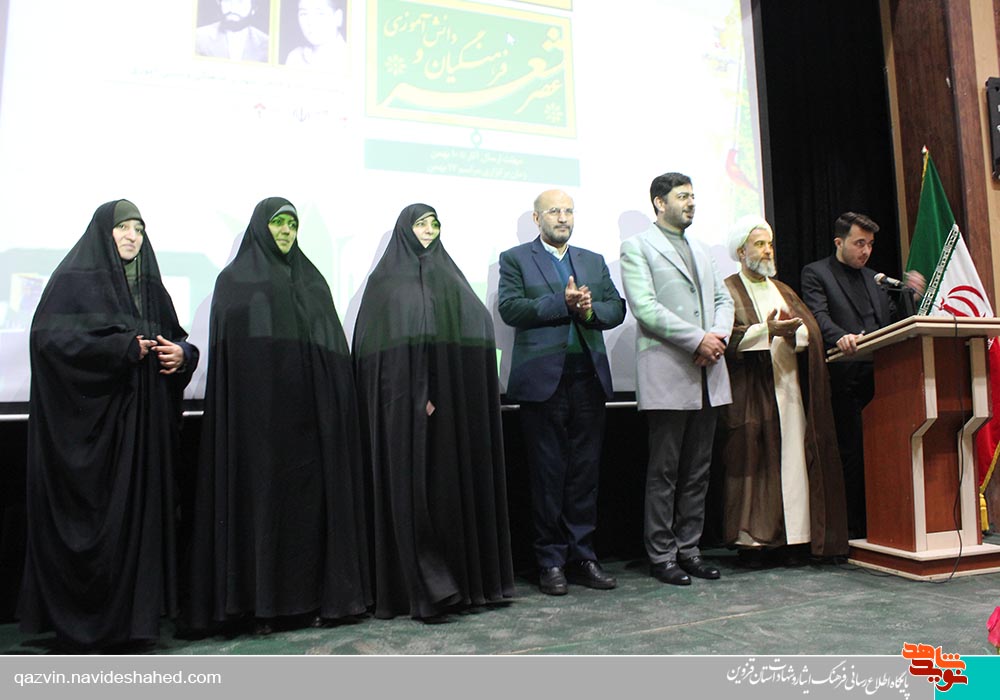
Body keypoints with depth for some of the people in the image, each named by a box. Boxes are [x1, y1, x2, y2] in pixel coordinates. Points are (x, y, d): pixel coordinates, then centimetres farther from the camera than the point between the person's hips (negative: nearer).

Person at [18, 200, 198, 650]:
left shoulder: (150, 287, 16)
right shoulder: (75, 279, -1)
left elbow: (178, 339, 18)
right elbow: (50, 336, -14)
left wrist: (182, 354, -5)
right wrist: (122, 348, -17)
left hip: (143, 422, 6)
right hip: (90, 421, -5)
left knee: (140, 509, 6)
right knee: (93, 519, -1)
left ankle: (133, 616, 17)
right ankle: (82, 624, 12)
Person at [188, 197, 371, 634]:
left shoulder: (311, 280, 17)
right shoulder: (236, 279, 6)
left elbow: (333, 346, 12)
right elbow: (230, 345, -3)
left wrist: (331, 403, 2)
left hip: (308, 411, 4)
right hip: (258, 411, -4)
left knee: (310, 497, 3)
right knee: (262, 495, -2)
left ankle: (310, 595, 12)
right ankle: (261, 601, 8)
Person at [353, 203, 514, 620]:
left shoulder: (449, 275, 19)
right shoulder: (386, 278, 8)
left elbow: (480, 323, 10)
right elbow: (374, 344, -2)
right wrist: (416, 393, -14)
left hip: (452, 397, 4)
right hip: (403, 398, -3)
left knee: (455, 483, 4)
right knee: (413, 487, -5)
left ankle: (467, 577, 11)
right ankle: (422, 589, -1)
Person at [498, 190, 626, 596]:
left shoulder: (594, 261, 20)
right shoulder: (515, 259, 7)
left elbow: (617, 308, 12)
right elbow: (510, 308, -8)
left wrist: (590, 310, -9)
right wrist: (563, 303, -13)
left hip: (589, 378, 4)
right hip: (544, 379, -4)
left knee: (586, 471, 7)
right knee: (548, 474, 2)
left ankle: (581, 556, 17)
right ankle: (551, 560, 13)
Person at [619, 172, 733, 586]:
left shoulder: (701, 251, 22)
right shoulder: (637, 247, 0)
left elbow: (723, 299, 18)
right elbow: (645, 308, -12)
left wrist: (718, 336, -3)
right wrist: (698, 339, -15)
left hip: (708, 375, 7)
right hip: (668, 375, -7)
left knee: (698, 471, 10)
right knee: (664, 471, 0)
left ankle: (688, 549, 21)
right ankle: (662, 556, 10)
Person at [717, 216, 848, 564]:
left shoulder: (783, 290, 23)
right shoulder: (728, 290, 4)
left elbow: (812, 329, 10)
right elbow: (726, 337, -11)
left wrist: (793, 333, -11)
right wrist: (767, 331, -19)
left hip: (789, 388, 6)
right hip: (751, 392, -5)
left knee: (793, 459, 2)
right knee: (753, 460, -6)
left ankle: (792, 536, 7)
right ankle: (753, 536, 0)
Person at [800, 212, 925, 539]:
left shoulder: (872, 278, 24)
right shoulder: (815, 273, 3)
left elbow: (892, 321, 21)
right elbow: (819, 318, -13)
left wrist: (912, 295, 5)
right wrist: (842, 338, -31)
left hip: (878, 380, 6)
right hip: (845, 382, -6)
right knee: (852, 457, -4)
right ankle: (852, 532, 4)